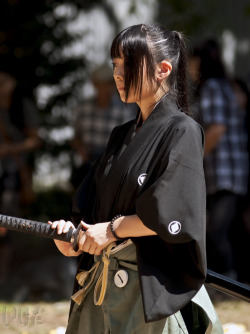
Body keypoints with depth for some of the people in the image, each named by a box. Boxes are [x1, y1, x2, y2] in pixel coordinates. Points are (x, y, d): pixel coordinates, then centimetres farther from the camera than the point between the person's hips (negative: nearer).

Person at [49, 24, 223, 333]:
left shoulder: (181, 131, -9)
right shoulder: (122, 136, 15)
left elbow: (172, 215, -18)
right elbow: (90, 205, 15)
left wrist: (112, 229, -10)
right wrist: (74, 230, -6)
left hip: (153, 287, -7)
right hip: (103, 283, 7)